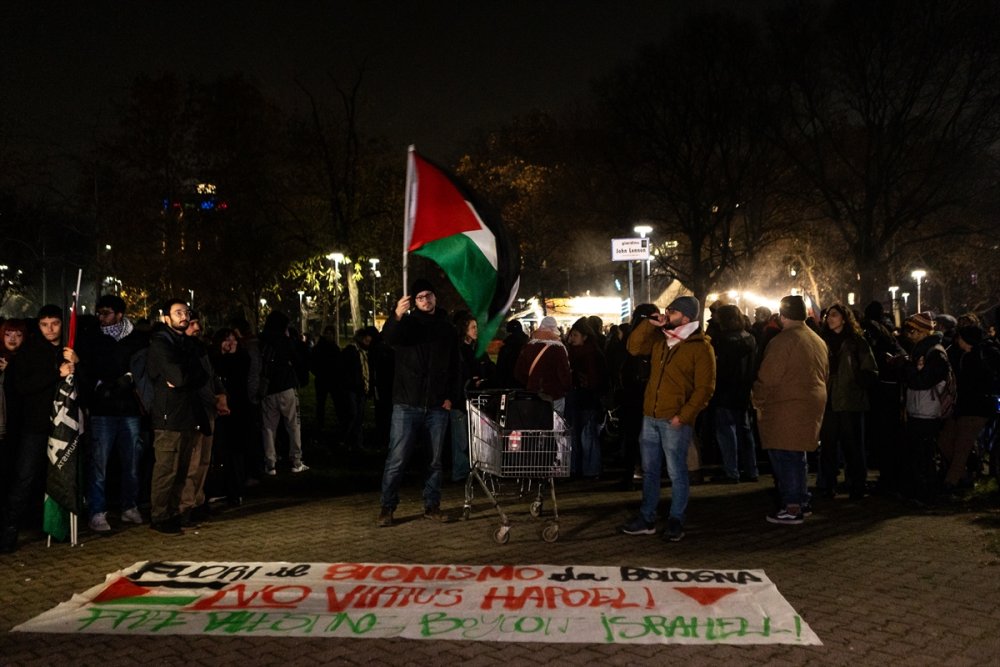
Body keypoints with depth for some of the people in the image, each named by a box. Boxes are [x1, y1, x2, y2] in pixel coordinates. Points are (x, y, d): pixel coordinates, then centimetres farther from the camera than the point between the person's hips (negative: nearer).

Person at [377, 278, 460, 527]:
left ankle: (432, 506, 20)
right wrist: (397, 316, -40)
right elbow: (389, 338, -21)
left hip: (437, 406, 3)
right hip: (407, 404, -3)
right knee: (397, 458, -3)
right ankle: (387, 507, 7)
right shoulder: (407, 323, 2)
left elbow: (454, 367, 13)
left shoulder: (447, 329, 11)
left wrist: (451, 397, 2)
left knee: (435, 459, 10)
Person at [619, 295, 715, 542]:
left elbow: (705, 388, -11)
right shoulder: (660, 339, 13)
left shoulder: (701, 347, -8)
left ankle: (676, 522, 13)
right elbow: (634, 347, 10)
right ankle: (646, 518, 22)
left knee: (676, 472, 1)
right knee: (649, 470, 13)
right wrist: (649, 324, -1)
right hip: (650, 415, 7)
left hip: (675, 420, -7)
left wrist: (684, 415, -18)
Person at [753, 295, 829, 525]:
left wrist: (758, 400, -2)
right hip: (812, 405, 9)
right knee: (797, 455, 19)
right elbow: (824, 374, 19)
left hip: (785, 408, -9)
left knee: (785, 457, -3)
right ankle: (802, 501, 27)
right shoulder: (818, 341, 12)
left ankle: (792, 508, -1)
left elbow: (767, 377, -18)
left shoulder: (782, 341, -16)